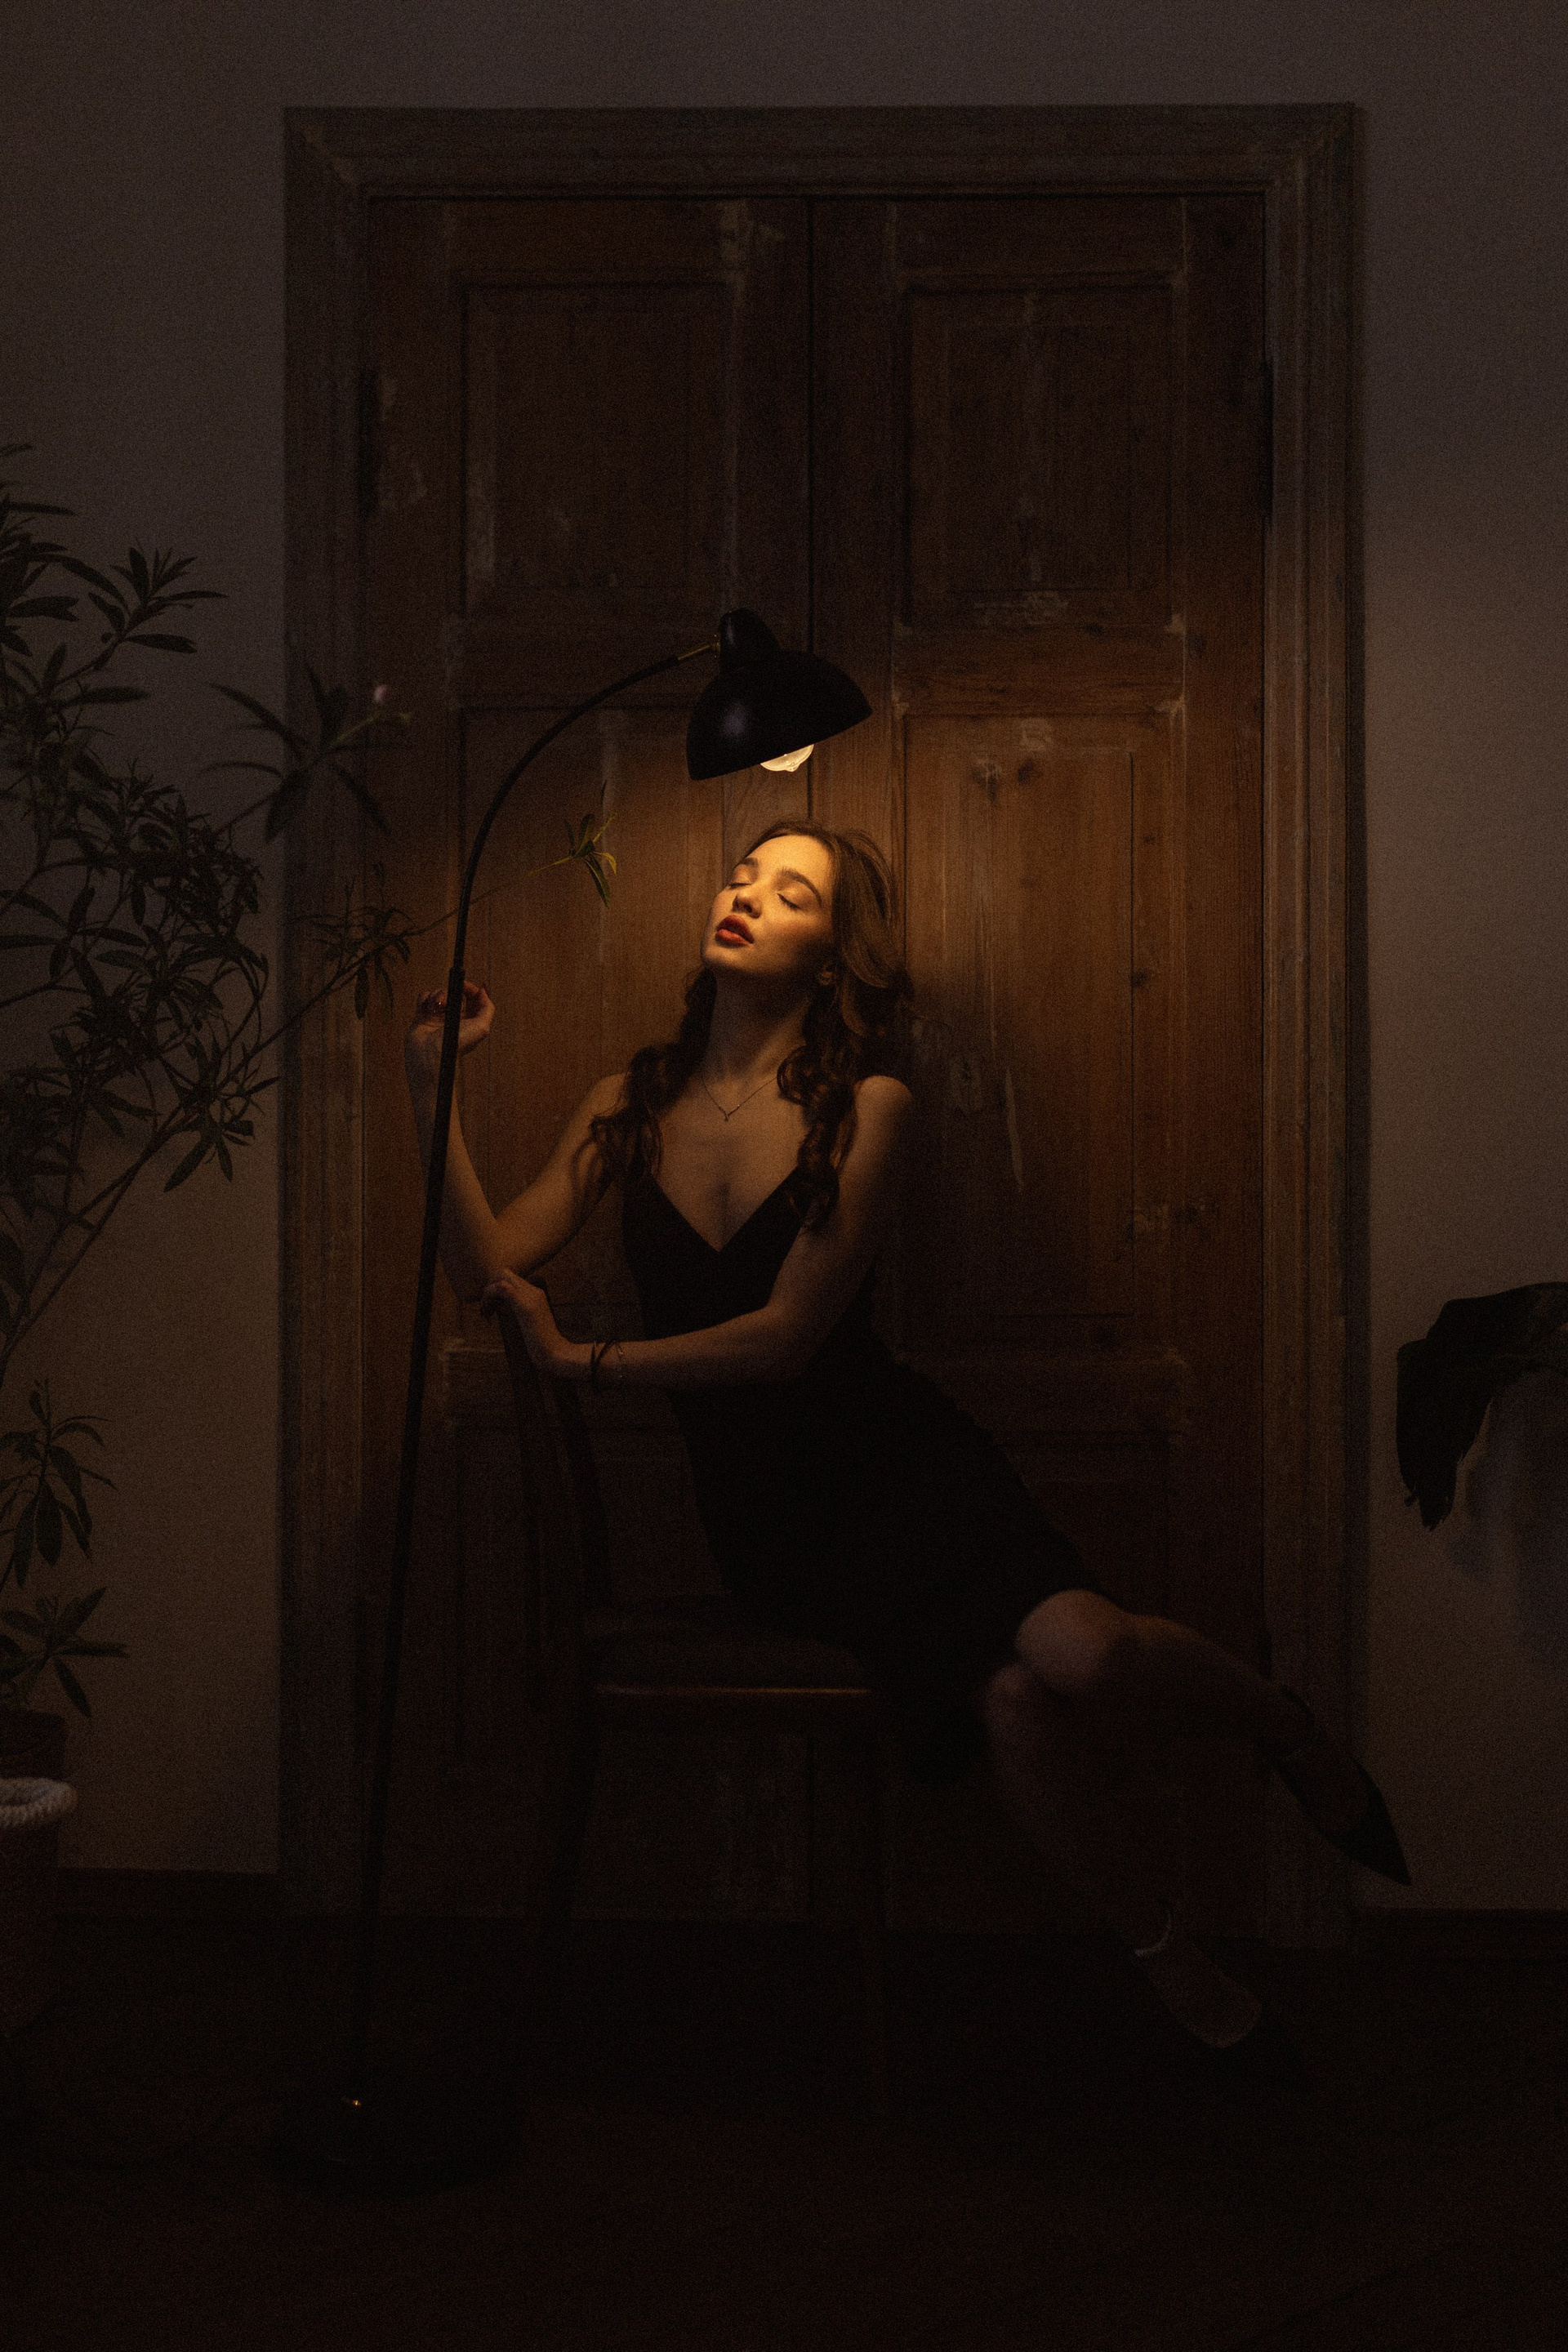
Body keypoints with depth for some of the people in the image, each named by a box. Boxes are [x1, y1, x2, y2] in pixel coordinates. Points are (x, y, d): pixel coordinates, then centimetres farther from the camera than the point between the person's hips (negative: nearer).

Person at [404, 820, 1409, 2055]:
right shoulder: (632, 1106, 6)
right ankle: (1165, 1954, 1)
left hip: (893, 1454, -1)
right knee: (1010, 1698, -25)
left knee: (1080, 1652, -30)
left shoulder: (867, 1107, -6)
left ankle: (1283, 1724, 5)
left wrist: (585, 1361, -13)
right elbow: (488, 1266, -1)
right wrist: (433, 1078, -7)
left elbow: (787, 1332, -12)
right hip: (760, 1506, 2)